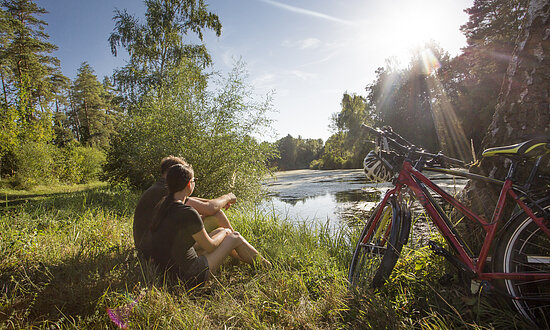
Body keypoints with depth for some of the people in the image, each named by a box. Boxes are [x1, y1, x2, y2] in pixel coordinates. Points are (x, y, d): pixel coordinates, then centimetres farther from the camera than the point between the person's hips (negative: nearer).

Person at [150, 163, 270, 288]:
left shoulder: (161, 206, -3)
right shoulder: (189, 214, -28)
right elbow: (210, 247, -16)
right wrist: (225, 233, 6)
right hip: (191, 277, -8)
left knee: (220, 231, 20)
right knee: (235, 238, 5)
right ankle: (265, 266, 29)